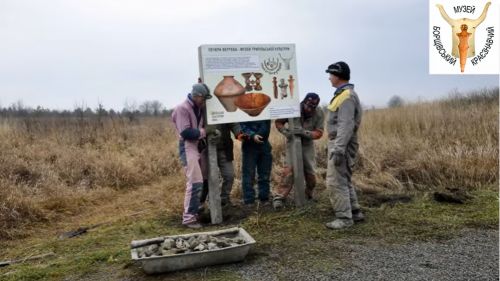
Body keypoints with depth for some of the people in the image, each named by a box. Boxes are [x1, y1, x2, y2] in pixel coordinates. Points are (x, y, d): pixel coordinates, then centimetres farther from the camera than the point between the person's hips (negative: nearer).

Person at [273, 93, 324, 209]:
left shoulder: (319, 114, -15)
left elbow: (318, 133, -16)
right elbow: (278, 122, -7)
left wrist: (304, 133, -32)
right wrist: (286, 132, -25)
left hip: (308, 145, 2)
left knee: (310, 172, 7)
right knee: (289, 169, -14)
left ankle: (309, 195, 31)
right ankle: (279, 197, -9)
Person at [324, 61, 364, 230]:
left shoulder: (347, 96, -16)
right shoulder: (343, 94, 16)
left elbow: (346, 125, -24)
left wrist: (338, 149, -28)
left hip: (342, 145, -10)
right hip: (338, 143, 10)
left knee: (336, 182, -7)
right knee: (343, 181, 16)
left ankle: (344, 218, 0)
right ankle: (355, 212, 23)